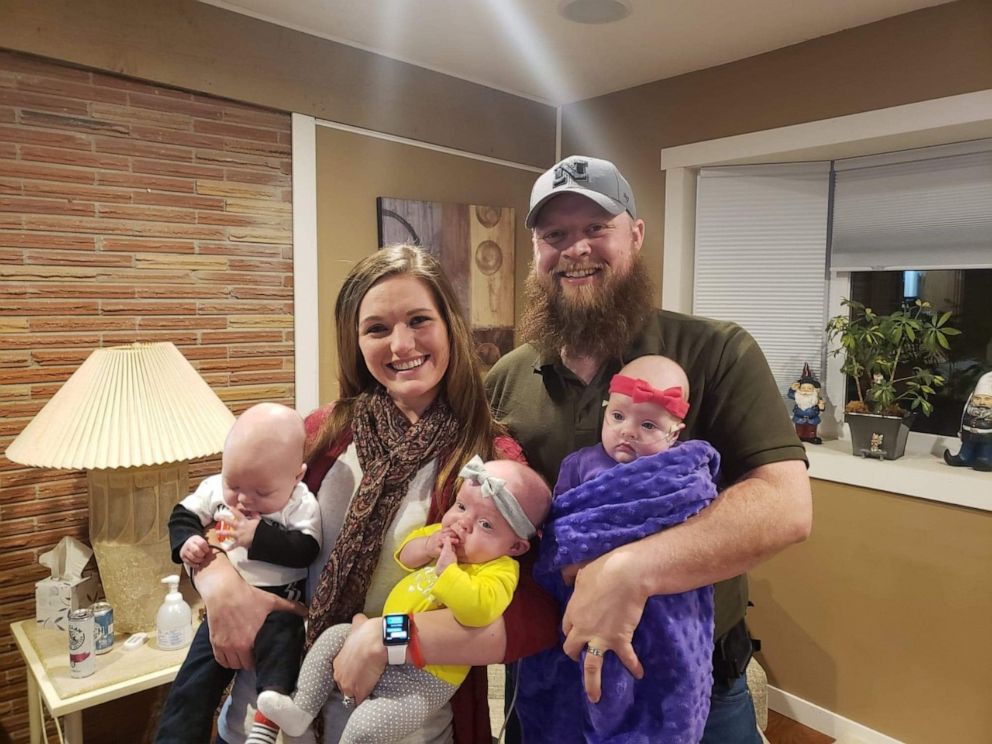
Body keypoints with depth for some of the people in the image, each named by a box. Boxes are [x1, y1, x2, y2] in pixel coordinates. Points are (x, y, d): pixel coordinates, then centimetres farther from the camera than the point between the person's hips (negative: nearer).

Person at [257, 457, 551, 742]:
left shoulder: (500, 570, -22)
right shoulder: (445, 535, 2)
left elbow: (477, 610, -40)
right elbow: (404, 556, 5)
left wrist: (446, 568, -34)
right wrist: (427, 547, -16)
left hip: (423, 679, -8)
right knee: (334, 637, 9)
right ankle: (301, 708, 19)